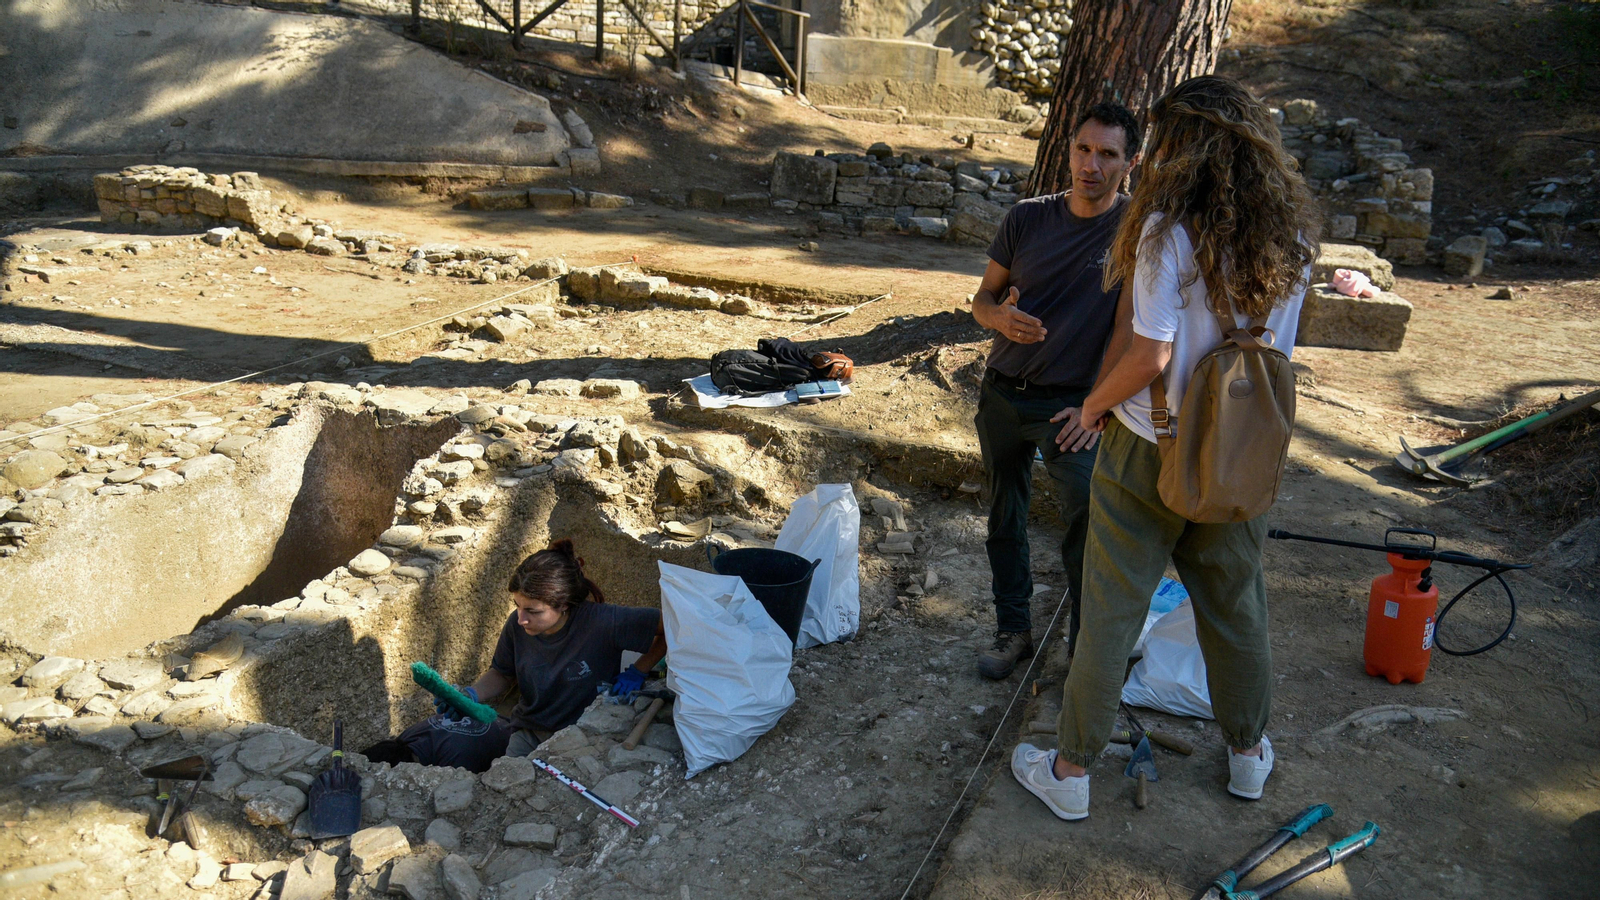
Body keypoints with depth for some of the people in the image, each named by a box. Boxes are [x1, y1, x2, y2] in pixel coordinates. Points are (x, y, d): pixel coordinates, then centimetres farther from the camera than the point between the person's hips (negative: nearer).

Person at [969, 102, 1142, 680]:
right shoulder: (1028, 218, 1)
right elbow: (983, 297, 8)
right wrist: (1001, 316, -17)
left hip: (1072, 403, -4)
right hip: (1002, 393, 4)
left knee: (1088, 507, -25)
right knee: (1004, 517, 14)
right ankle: (1014, 629, 31)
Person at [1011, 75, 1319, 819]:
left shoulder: (1170, 229, -18)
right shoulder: (1292, 234, 0)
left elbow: (1151, 356, -21)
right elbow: (1275, 348, 8)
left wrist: (1096, 403, -5)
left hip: (1150, 451, -5)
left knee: (1110, 613, 7)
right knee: (1235, 608, 21)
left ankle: (1070, 770, 20)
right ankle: (1248, 754, 39)